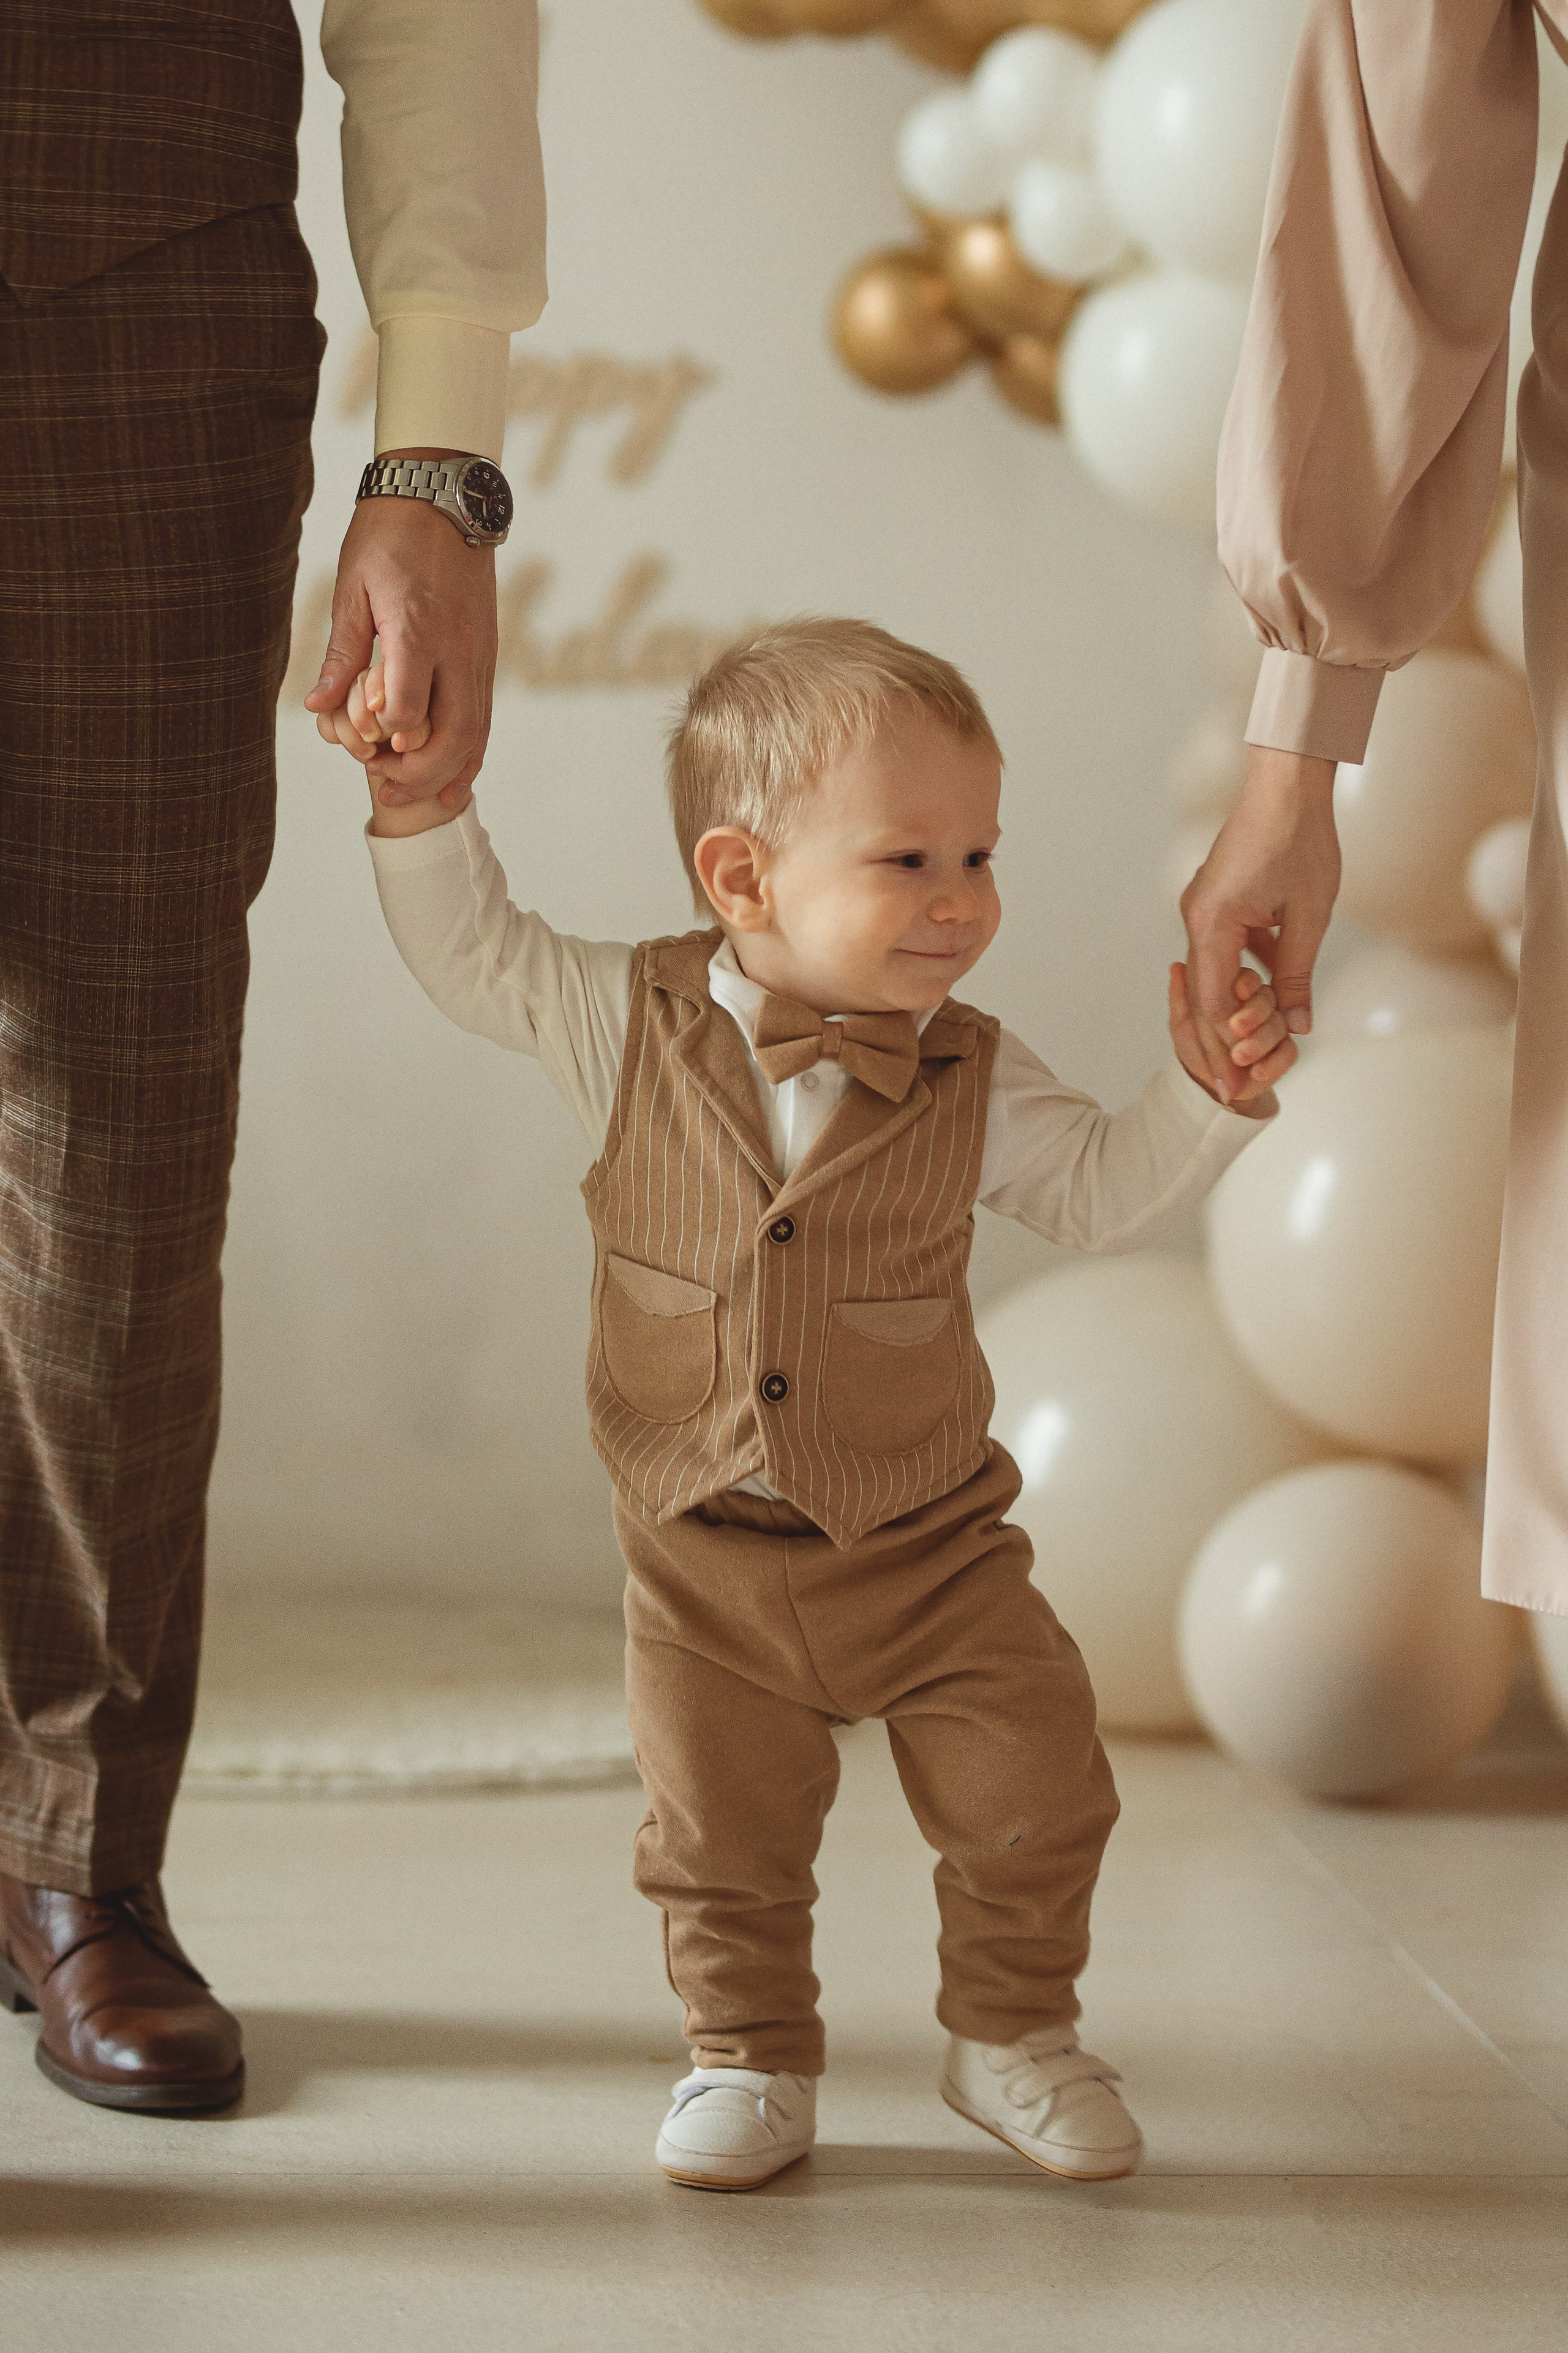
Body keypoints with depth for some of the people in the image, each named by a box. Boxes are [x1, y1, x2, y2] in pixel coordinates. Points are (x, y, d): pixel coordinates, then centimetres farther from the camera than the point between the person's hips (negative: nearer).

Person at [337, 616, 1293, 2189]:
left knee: (1031, 1803, 1)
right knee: (722, 1843, 8)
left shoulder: (972, 1082, -7)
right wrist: (420, 801, -11)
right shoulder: (629, 1025, -10)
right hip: (704, 1556, 0)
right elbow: (473, 957, 0)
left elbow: (1101, 1191, 1)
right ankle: (750, 2059, 29)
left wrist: (1208, 1091, -13)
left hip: (928, 1545, 1)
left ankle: (1012, 2036, 24)